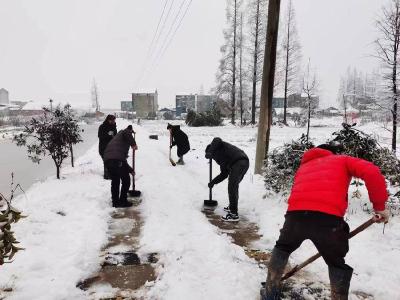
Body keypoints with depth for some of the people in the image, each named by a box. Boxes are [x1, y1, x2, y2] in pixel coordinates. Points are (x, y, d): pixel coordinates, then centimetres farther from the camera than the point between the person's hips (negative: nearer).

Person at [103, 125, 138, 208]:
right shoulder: (124, 132, 15)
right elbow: (126, 133, -16)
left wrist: (130, 170, 42)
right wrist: (133, 144, -7)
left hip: (107, 159, 8)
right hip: (117, 160, -8)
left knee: (115, 181, 22)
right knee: (126, 180, 8)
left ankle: (115, 202, 26)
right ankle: (123, 201, 13)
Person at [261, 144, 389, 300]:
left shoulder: (303, 167, 36)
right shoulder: (342, 160, 25)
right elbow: (371, 172, 6)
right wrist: (379, 206, 10)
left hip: (295, 213, 4)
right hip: (328, 216, -3)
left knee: (282, 248, 30)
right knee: (337, 264, 21)